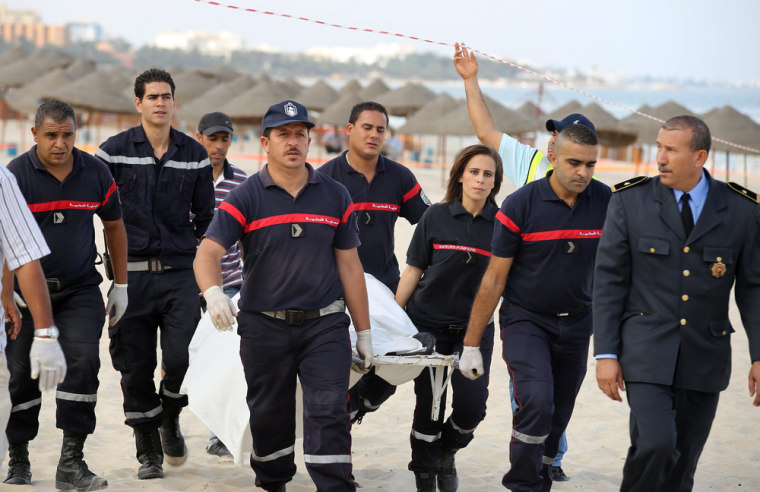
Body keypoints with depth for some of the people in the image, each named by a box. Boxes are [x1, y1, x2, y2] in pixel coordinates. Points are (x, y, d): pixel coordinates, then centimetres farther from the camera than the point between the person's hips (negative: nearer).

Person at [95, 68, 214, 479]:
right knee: (136, 368, 2)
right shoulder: (114, 152, 0)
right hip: (131, 275, -1)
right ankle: (149, 453, 17)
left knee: (181, 359, -12)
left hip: (180, 275, 1)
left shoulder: (194, 154, 8)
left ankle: (170, 419, 20)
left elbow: (205, 217, 15)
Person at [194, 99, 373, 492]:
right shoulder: (246, 198, -2)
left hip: (325, 325, 1)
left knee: (329, 413, -9)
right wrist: (213, 292, -35)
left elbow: (349, 267, 9)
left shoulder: (335, 197, 6)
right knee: (269, 417, 11)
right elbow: (207, 253, -13)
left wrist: (364, 332, 9)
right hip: (264, 327, 0)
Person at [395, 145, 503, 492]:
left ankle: (447, 453, 24)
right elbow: (414, 270, 3)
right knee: (428, 405, 2)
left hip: (474, 327, 1)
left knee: (472, 404, -8)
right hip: (428, 324, 0)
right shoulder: (436, 216, -3)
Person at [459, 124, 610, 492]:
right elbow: (494, 278, -8)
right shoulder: (521, 205, -13)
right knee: (537, 403, -21)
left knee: (558, 417, 10)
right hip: (526, 320, -3)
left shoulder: (606, 202, -5)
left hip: (577, 323, 3)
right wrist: (471, 344, -6)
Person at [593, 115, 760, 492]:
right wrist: (606, 353, -5)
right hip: (647, 352, -2)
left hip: (705, 358, 2)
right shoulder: (630, 200, -1)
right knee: (656, 445, -20)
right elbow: (608, 280, 0)